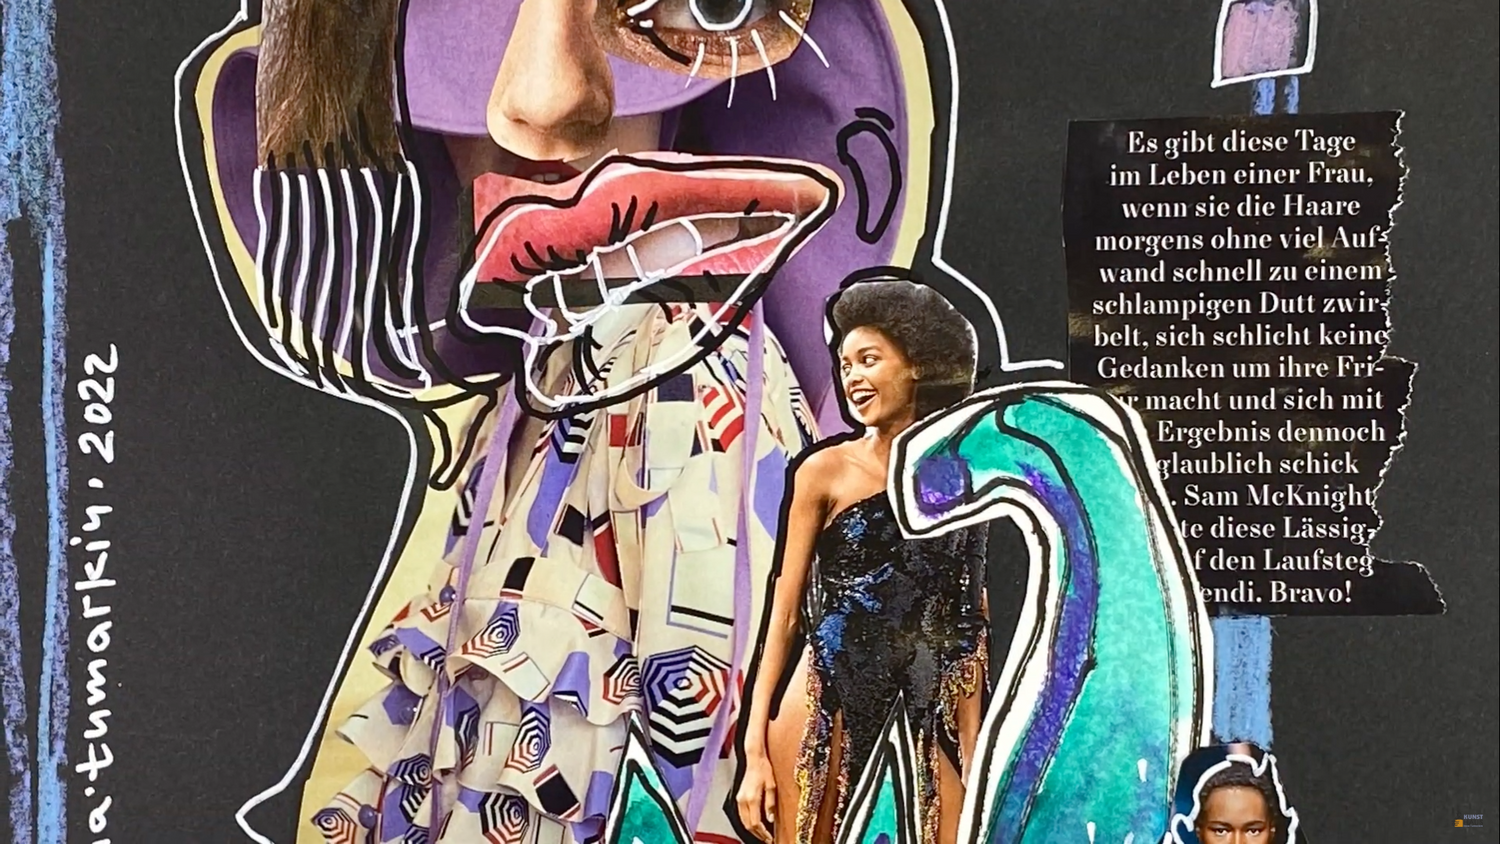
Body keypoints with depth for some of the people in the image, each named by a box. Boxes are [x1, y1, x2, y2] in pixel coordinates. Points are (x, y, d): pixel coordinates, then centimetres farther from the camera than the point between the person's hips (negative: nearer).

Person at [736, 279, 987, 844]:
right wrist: (755, 749, -6)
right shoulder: (826, 471, -1)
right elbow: (785, 613, -2)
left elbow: (970, 626, 10)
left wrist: (972, 754, 6)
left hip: (927, 712, 2)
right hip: (826, 702, -2)